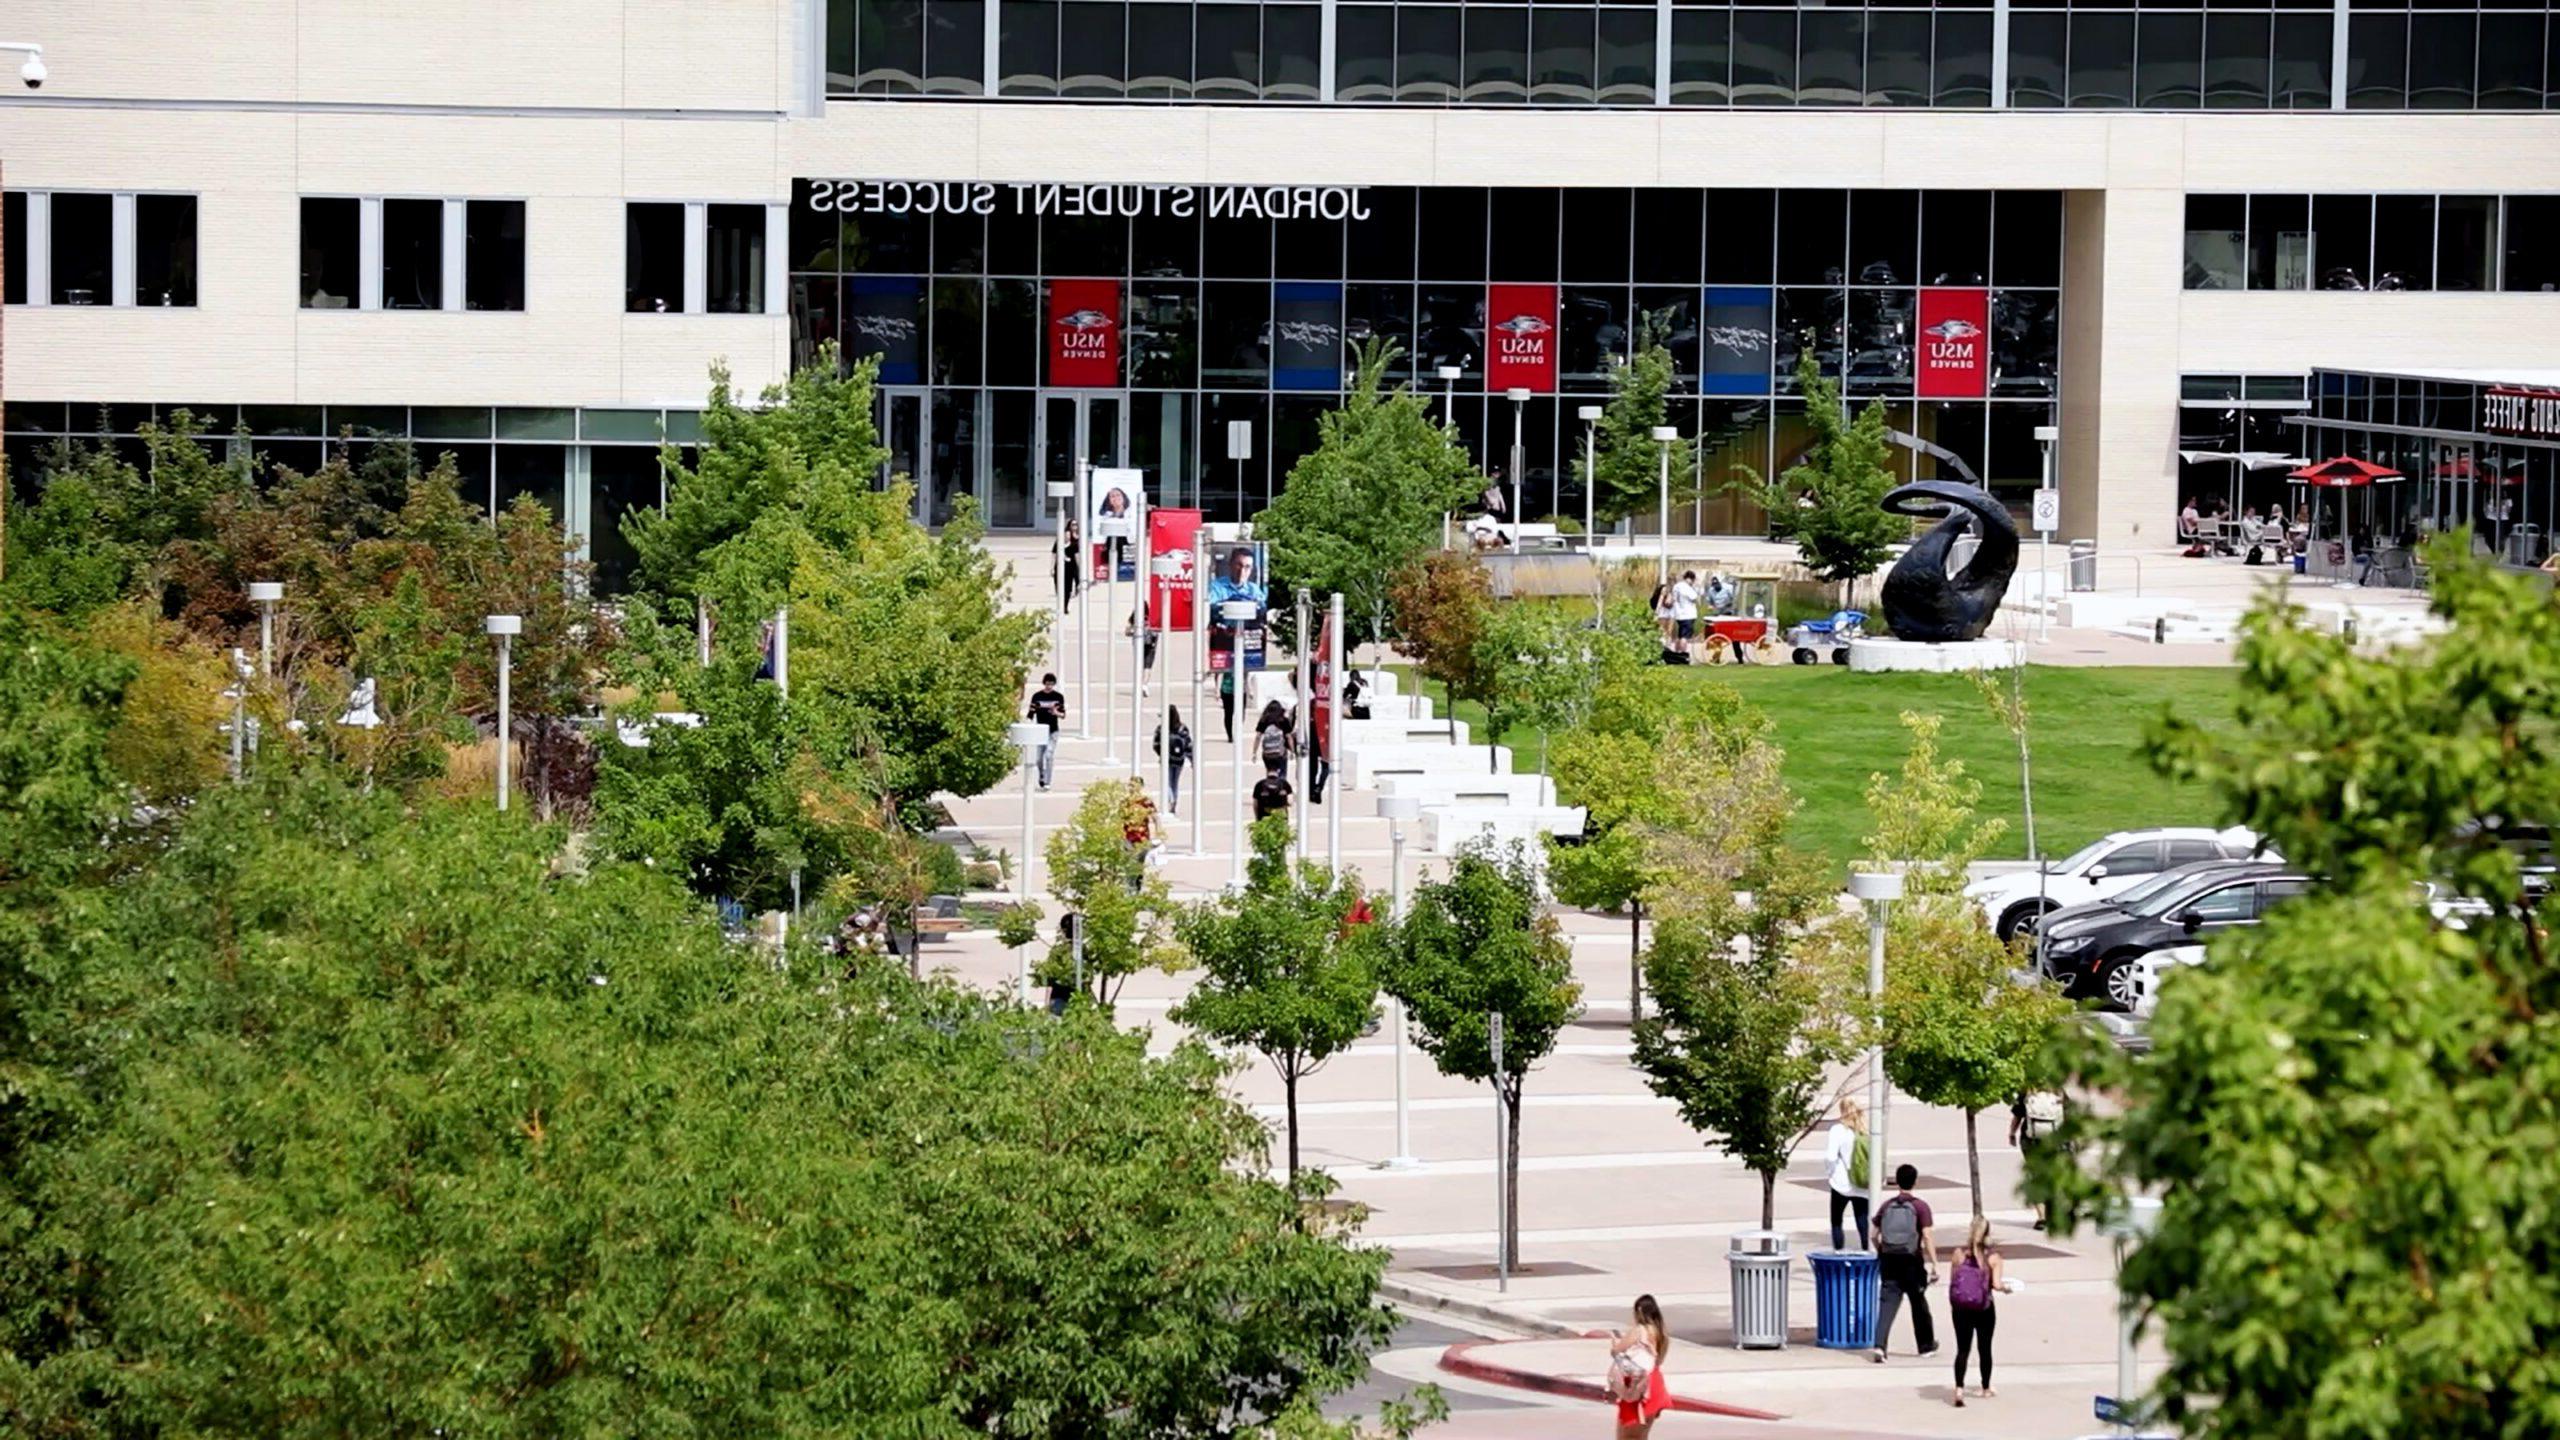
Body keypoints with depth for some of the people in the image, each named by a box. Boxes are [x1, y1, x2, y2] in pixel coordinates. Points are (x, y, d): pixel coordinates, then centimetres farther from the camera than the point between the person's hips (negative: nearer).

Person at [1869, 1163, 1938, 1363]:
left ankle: (1879, 1345, -19)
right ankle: (1926, 1345, 31)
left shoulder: (1886, 1206, 5)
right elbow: (1927, 1238, -12)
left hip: (1889, 1260, 2)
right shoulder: (1920, 1207, -6)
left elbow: (1875, 1236, 8)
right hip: (1912, 1262, -2)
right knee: (1919, 1303, 15)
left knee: (1887, 1302, -2)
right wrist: (1934, 1264, -12)